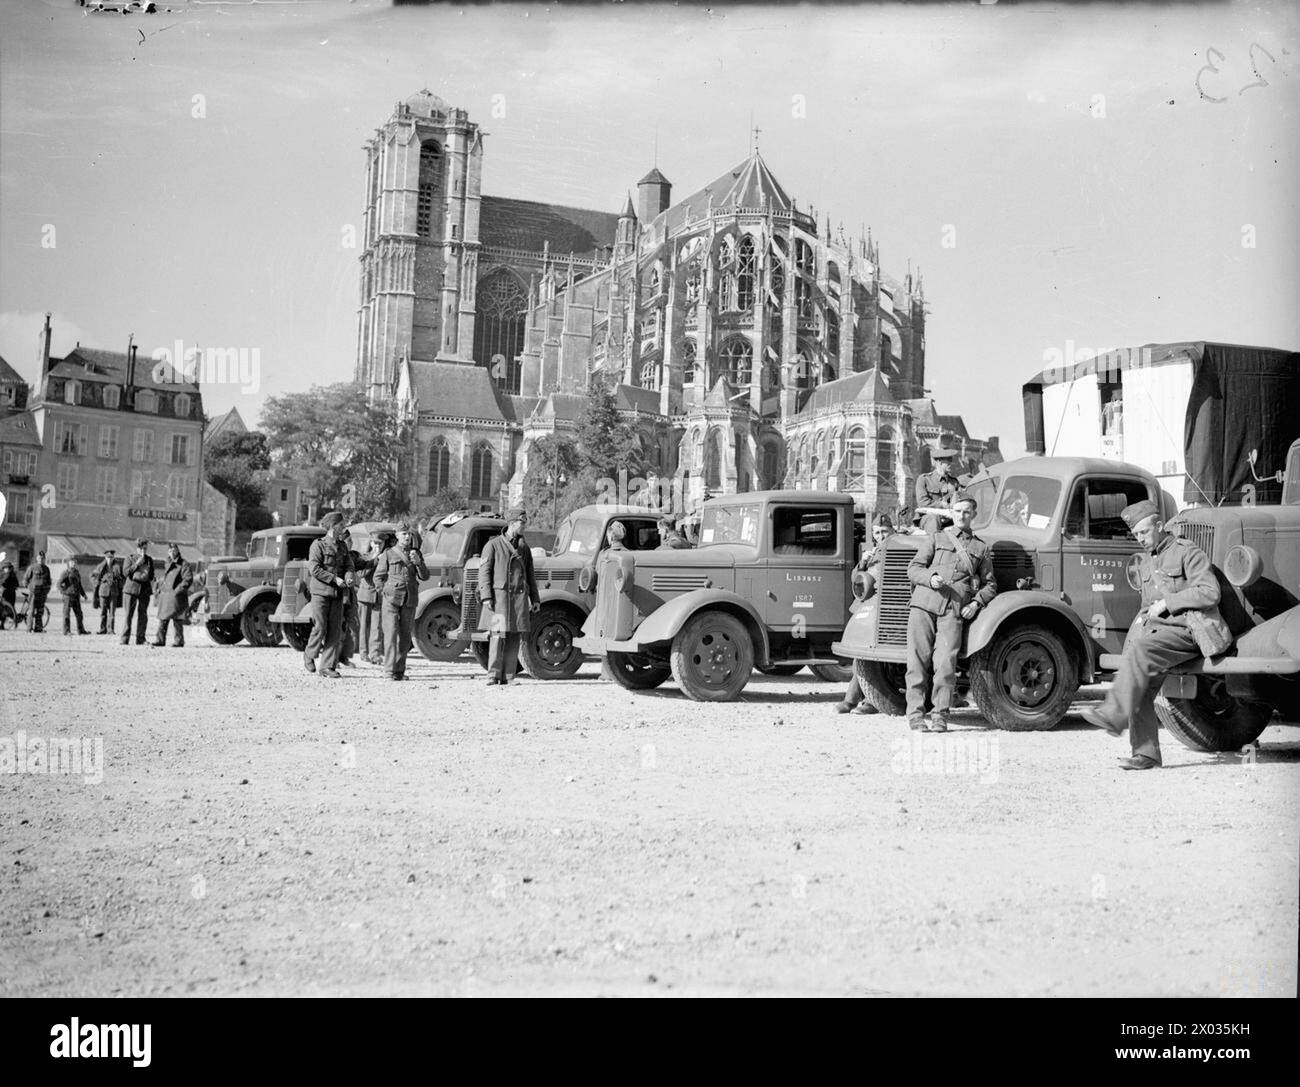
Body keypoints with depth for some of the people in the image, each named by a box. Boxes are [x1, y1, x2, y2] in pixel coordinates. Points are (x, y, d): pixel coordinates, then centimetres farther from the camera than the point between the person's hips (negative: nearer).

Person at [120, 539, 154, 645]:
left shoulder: (149, 560, 13)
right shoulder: (131, 559, 3)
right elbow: (125, 573, -8)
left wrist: (152, 588, 7)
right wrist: (136, 564, -15)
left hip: (145, 589, 3)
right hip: (132, 588, -3)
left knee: (143, 615, 2)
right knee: (128, 614, -5)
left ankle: (140, 639, 8)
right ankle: (125, 639, -4)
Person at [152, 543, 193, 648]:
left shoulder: (184, 565, -3)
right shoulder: (167, 565, 20)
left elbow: (188, 580, -13)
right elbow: (160, 578, 31)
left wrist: (178, 590, -18)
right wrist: (160, 588, 14)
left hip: (176, 596, -7)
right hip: (164, 595, 7)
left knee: (176, 619, -7)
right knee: (162, 618, 6)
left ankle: (179, 641, -2)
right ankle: (160, 640, 8)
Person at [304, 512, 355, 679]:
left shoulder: (342, 547, 13)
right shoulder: (318, 545, -6)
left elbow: (349, 566, 10)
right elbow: (314, 568, -14)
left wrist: (348, 577, -13)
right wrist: (334, 579, -19)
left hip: (337, 593, 6)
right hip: (320, 591, -6)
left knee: (335, 631, 1)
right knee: (320, 628, -7)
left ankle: (327, 668, 6)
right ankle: (309, 655, 20)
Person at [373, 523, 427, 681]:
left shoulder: (416, 553, 12)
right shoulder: (388, 554, 3)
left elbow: (424, 577, 5)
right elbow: (378, 576, 7)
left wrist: (418, 563, -11)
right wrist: (384, 595, -2)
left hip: (410, 601, 3)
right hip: (392, 599, -3)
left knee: (405, 636, 5)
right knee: (391, 634, -9)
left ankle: (400, 670, 12)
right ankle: (390, 670, -11)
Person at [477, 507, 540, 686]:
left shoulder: (524, 547, 17)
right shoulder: (493, 545, 2)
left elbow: (530, 574, 20)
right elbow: (484, 571, -2)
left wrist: (535, 598, 14)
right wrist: (486, 597, -11)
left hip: (520, 597, 5)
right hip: (500, 594, -4)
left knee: (514, 636, 2)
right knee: (498, 634, -10)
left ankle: (508, 676, 5)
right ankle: (493, 675, -8)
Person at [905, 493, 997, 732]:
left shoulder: (981, 548, 21)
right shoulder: (936, 538, 18)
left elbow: (990, 584, 21)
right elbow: (913, 568, 11)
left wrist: (976, 602, 2)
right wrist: (930, 578, -10)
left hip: (954, 611, 0)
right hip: (923, 605, 0)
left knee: (945, 662, -12)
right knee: (918, 660, -4)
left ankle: (940, 716, -4)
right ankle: (915, 714, 1)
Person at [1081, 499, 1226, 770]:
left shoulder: (1188, 552, -4)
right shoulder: (1147, 562, 22)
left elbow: (1210, 593, -14)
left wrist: (1167, 602, -14)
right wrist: (1143, 617, 9)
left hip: (1187, 630, -8)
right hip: (1159, 627, 8)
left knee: (1140, 649, -32)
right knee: (1141, 690, -11)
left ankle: (1114, 714, -37)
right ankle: (1146, 754, -8)